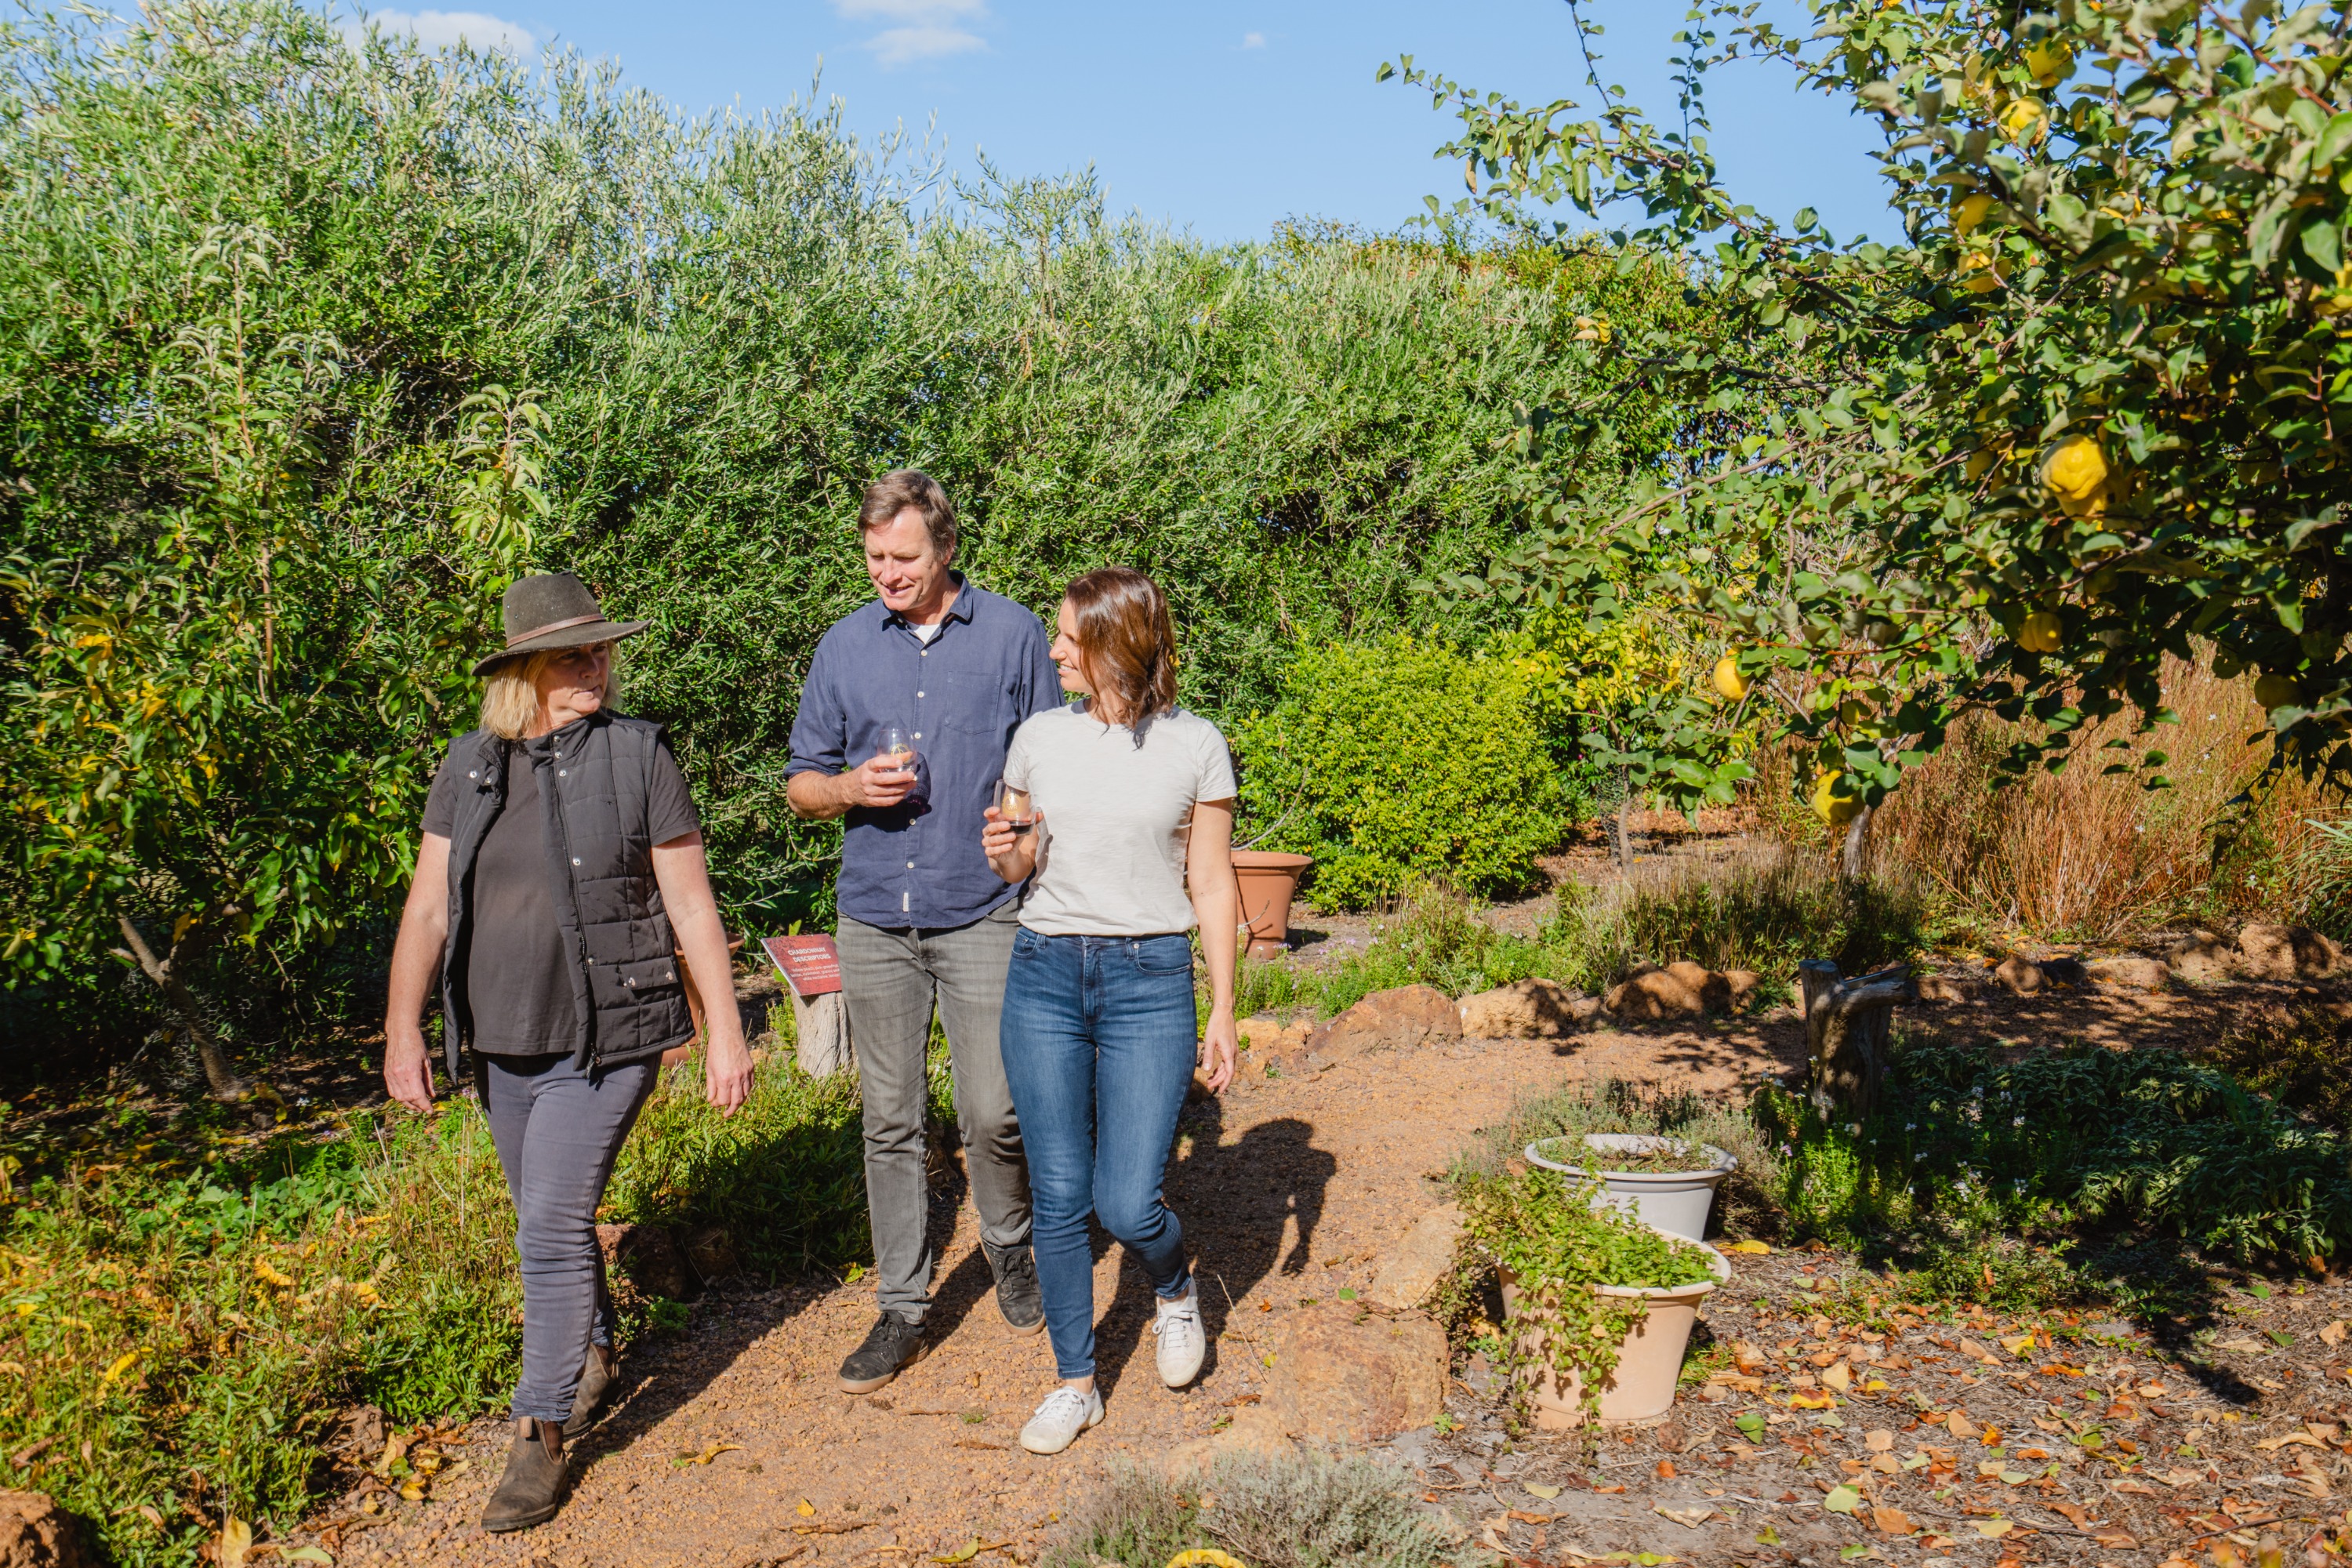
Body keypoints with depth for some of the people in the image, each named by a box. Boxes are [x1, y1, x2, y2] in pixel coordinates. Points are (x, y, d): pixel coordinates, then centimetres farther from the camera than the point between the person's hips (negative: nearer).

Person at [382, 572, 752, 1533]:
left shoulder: (637, 755, -6)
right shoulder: (471, 767, 4)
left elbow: (690, 902, -4)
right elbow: (428, 907, 6)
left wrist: (725, 1030, -5)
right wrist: (402, 1031, 2)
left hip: (607, 1038, -4)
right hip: (503, 1042, 5)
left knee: (553, 1226, -8)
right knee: (548, 1221, 18)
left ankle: (539, 1436, 5)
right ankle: (595, 1354, 42)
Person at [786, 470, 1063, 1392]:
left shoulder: (1012, 635, 1)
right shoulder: (844, 647, 8)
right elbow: (800, 784, 12)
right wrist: (850, 787, -9)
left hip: (981, 912, -2)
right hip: (874, 917, 3)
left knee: (992, 1114, -3)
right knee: (890, 1120, 7)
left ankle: (1009, 1248, 27)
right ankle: (902, 1310, 19)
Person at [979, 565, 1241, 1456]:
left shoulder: (1194, 747, -1)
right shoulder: (1040, 738, 7)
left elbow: (1212, 888, 3)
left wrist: (1224, 1009, 0)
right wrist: (1007, 857, -7)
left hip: (1150, 983, -3)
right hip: (1045, 976, 3)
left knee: (1127, 1205, -6)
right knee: (1058, 1198, 5)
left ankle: (1175, 1289, 30)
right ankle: (1075, 1383, 22)